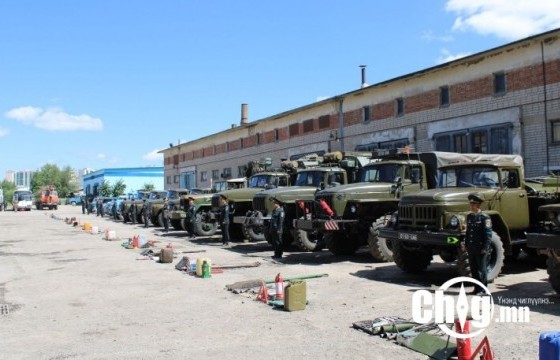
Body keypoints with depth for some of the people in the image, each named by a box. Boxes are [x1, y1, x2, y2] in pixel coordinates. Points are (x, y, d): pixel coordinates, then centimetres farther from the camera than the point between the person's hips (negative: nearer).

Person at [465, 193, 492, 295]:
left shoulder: (485, 218, -11)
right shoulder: (469, 216, 12)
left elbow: (488, 234, -13)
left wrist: (485, 248, -16)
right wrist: (466, 245, 15)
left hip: (481, 249, -7)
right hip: (471, 249, 7)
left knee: (482, 270, 0)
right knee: (473, 269, 12)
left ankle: (483, 290, 8)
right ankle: (477, 288, 21)